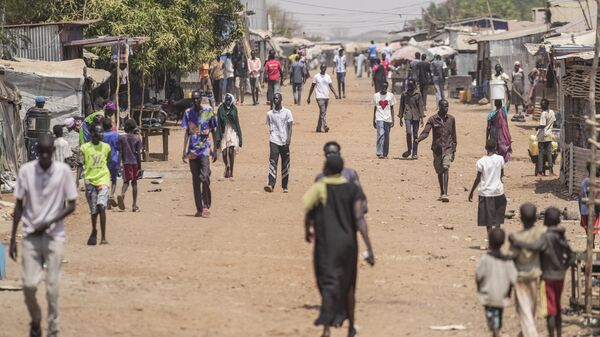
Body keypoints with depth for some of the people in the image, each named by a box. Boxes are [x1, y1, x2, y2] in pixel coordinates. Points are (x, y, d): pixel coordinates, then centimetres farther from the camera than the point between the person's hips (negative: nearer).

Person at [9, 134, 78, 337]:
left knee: (53, 287, -3)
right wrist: (13, 239, 2)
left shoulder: (63, 171, -6)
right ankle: (35, 321, 22)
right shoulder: (26, 171, -3)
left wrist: (49, 222, -15)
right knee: (29, 285, -4)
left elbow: (71, 205, -2)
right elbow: (19, 206, 4)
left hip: (54, 236, -1)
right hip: (30, 236, 1)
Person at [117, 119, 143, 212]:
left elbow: (120, 152, 1)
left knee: (126, 181, 7)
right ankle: (134, 205, 9)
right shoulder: (137, 138, -4)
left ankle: (122, 194, -26)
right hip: (135, 162, 0)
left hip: (126, 162, 0)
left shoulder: (121, 138, -1)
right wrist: (140, 167, -1)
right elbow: (138, 153, -5)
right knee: (134, 183, 9)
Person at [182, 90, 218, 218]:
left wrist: (214, 150, 4)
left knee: (205, 177, -16)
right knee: (195, 180, 4)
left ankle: (206, 206, -4)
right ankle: (199, 208, 8)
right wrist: (184, 152, 7)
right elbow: (187, 133, 12)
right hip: (192, 150, 3)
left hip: (205, 148, -3)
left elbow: (212, 131, 6)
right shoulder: (188, 113, 8)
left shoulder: (208, 110, 1)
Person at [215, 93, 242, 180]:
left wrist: (239, 136, 7)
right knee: (224, 153, 0)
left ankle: (231, 173, -7)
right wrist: (218, 137, -7)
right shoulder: (221, 109, -2)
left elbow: (237, 123, 8)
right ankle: (227, 166, 34)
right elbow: (218, 123, -2)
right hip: (223, 133, 0)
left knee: (231, 152, -12)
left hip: (233, 132, 0)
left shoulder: (234, 109, 3)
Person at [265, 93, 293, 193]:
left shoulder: (287, 112, 2)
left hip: (284, 141, -1)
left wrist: (289, 138, -14)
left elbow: (290, 126, -3)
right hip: (274, 141, 1)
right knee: (272, 162, -13)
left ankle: (285, 186, 13)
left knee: (285, 164, 4)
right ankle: (270, 184, -23)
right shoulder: (269, 113, 9)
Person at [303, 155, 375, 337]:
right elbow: (359, 219, -7)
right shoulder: (352, 190, -1)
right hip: (348, 242, 4)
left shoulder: (319, 189, -9)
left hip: (326, 244, -4)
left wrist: (308, 231, 13)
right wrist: (369, 249, -7)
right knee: (348, 285, 19)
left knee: (328, 284, -8)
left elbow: (308, 214, -10)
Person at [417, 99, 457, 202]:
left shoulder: (451, 119, 5)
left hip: (447, 148, -1)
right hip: (437, 148, 1)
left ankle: (445, 194, -23)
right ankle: (442, 193, 27)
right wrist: (418, 140, -30)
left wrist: (453, 150, 10)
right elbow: (426, 132, -10)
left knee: (445, 168, -18)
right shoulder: (433, 119, -1)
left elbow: (453, 136, 11)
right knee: (439, 171, 10)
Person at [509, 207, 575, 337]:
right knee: (557, 309, 18)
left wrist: (516, 242, -29)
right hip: (560, 277, 7)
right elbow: (571, 257, 9)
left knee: (550, 311, -1)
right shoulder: (561, 237, 3)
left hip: (548, 277, -7)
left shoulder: (546, 237, -19)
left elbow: (534, 247, -37)